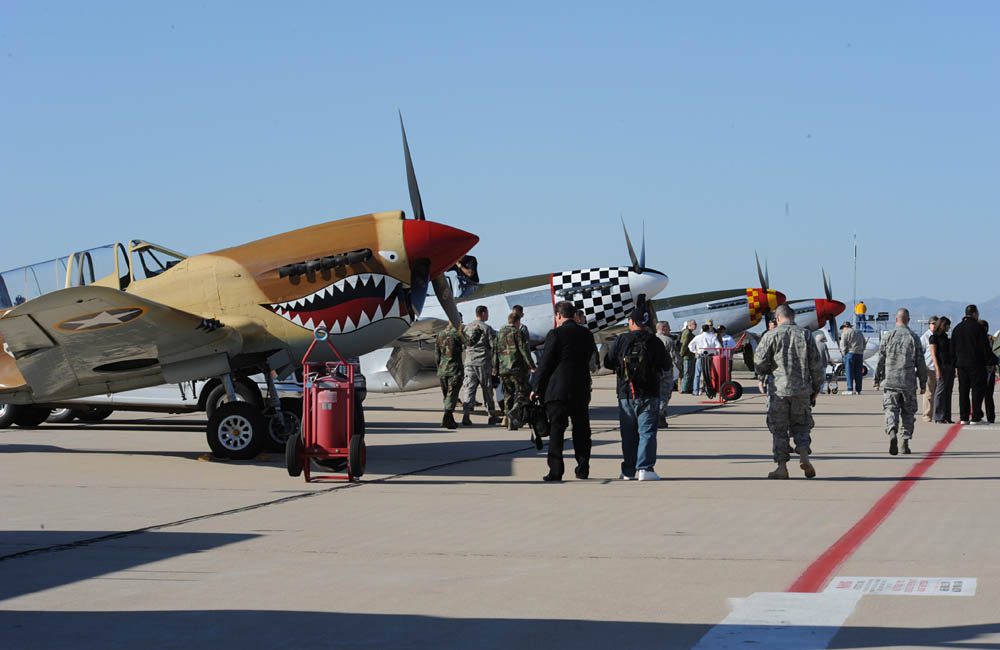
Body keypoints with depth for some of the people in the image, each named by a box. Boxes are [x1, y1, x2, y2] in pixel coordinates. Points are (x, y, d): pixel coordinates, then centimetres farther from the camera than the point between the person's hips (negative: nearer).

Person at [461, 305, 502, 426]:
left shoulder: (467, 327, 9)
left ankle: (466, 415, -14)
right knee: (487, 389, 7)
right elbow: (494, 346, -9)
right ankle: (492, 415, 15)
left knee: (469, 388, -1)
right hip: (483, 363, -4)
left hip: (469, 362, 4)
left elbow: (464, 344, 14)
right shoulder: (487, 328, -7)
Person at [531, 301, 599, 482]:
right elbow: (593, 360, 14)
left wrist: (537, 388, 1)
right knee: (581, 430, 12)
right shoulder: (587, 334, 8)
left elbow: (545, 363, -8)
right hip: (581, 391, 5)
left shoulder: (555, 334, -9)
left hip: (557, 390, -5)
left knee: (556, 430, -3)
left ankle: (555, 470, -7)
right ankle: (583, 468, 15)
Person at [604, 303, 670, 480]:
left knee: (628, 434, 10)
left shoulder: (620, 341, -3)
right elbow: (667, 366, 3)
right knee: (647, 432, 0)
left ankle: (628, 470, 12)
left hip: (625, 395, 2)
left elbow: (608, 363, 4)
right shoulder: (655, 342, -6)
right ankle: (645, 468, -9)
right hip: (649, 395, -1)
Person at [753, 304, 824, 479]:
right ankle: (804, 455, -7)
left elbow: (759, 364, -6)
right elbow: (816, 366, 4)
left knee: (779, 429, 6)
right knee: (800, 425, 15)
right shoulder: (805, 335, 4)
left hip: (779, 389, -2)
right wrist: (816, 389, 13)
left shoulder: (771, 335, -3)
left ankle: (782, 467, 6)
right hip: (802, 391, 2)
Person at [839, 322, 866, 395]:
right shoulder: (859, 332, 22)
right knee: (858, 373, 6)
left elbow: (843, 345, -7)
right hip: (860, 354, 6)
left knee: (849, 372, -5)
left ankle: (850, 390, -11)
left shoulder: (845, 333, 0)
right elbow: (864, 344, 22)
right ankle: (858, 390, 5)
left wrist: (844, 353, 2)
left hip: (850, 353, -6)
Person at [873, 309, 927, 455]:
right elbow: (920, 363, 2)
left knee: (891, 409, 0)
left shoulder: (887, 336, 2)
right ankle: (905, 442, 10)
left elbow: (880, 360, 3)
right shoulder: (914, 338, 1)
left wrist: (877, 380, 11)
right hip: (908, 383, 0)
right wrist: (923, 383, 9)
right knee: (908, 412, 10)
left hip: (890, 382, 0)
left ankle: (892, 433, -26)